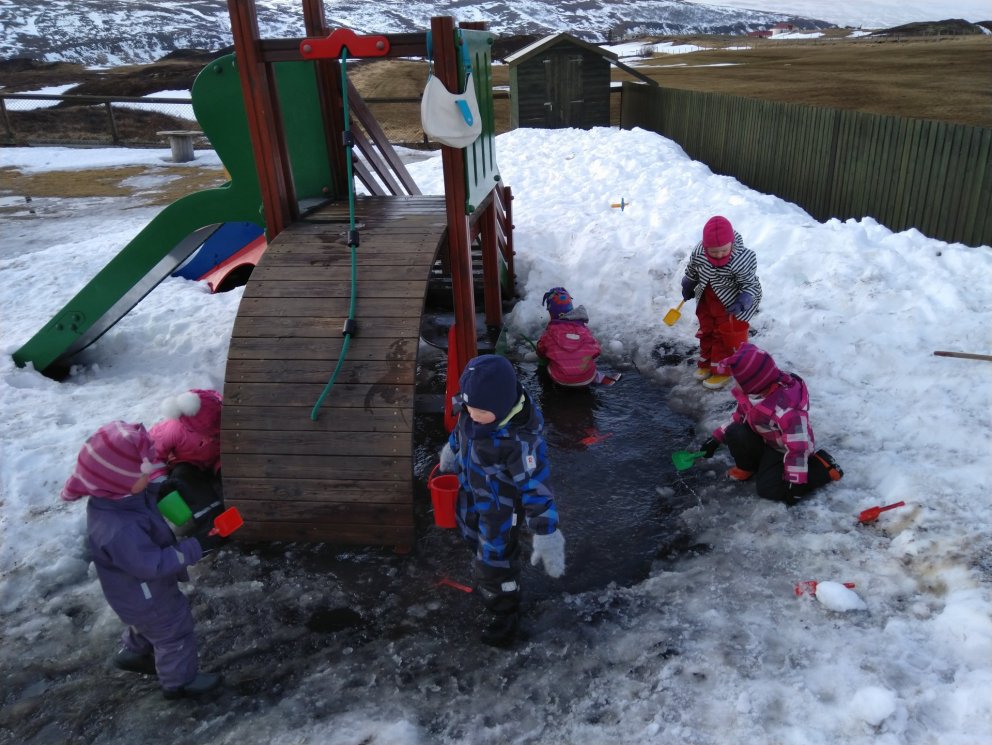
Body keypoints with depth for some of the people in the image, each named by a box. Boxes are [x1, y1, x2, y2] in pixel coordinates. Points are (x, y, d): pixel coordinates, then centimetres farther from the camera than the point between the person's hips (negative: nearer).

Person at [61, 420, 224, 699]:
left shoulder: (116, 495, -17)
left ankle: (133, 653, 61)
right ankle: (180, 681, 39)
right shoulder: (118, 530, -45)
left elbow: (147, 493, 8)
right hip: (144, 596, -9)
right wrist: (196, 548, -33)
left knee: (149, 624, 35)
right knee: (174, 633, 15)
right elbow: (153, 564, -36)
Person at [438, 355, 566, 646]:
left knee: (496, 557, 11)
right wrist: (451, 451, 23)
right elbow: (461, 428, 3)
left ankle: (504, 613, 39)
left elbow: (536, 488, -35)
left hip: (501, 503, -7)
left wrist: (547, 537, -30)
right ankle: (485, 569, 64)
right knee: (475, 533, 32)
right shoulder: (475, 407, -22)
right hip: (472, 489, 7)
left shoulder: (520, 438, -42)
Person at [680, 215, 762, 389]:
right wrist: (687, 287, 17)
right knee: (707, 331, 19)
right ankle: (706, 363, 37)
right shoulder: (698, 252, -20)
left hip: (730, 303, -5)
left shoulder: (741, 259, -34)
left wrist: (743, 302, -39)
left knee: (727, 336, 4)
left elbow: (750, 284, -23)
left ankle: (722, 370, 17)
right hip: (707, 299, 6)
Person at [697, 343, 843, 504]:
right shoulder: (753, 391, -14)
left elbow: (798, 447, -32)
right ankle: (747, 466, 12)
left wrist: (795, 482, -26)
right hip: (765, 439, 7)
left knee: (767, 489, -15)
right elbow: (739, 416, 5)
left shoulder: (786, 410, -39)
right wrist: (717, 437, 2)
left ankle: (822, 467, -2)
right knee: (734, 433, -16)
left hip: (783, 449, -7)